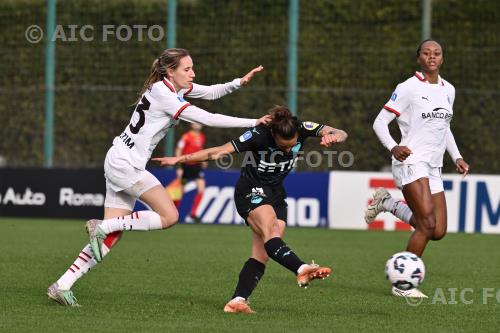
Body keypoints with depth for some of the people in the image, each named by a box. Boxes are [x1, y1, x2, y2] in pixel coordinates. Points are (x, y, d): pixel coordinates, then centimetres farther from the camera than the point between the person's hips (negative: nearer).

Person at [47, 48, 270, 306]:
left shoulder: (174, 87, 10)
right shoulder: (163, 94, -18)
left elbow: (211, 92, 19)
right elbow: (207, 119, -20)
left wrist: (239, 82, 1)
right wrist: (252, 123, -16)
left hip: (120, 163, 10)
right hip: (125, 163, -10)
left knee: (112, 235, 4)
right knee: (169, 216, -13)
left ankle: (61, 286, 1)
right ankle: (102, 226, -8)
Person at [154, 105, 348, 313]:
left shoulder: (302, 130, -13)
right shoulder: (259, 135, -24)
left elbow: (340, 134, -17)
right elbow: (218, 151, -20)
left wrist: (333, 137, -42)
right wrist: (178, 159, -20)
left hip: (276, 193, 5)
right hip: (252, 191, -5)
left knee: (262, 254, -9)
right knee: (270, 233, -32)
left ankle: (238, 301, -14)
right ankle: (302, 270, -52)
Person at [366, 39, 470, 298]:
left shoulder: (448, 90, 14)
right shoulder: (408, 88, -6)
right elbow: (380, 122, -6)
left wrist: (456, 157, 13)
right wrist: (393, 147, -24)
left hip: (433, 167, 7)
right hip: (411, 161, -7)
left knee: (438, 232, 0)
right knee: (428, 224, -20)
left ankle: (388, 204, 20)